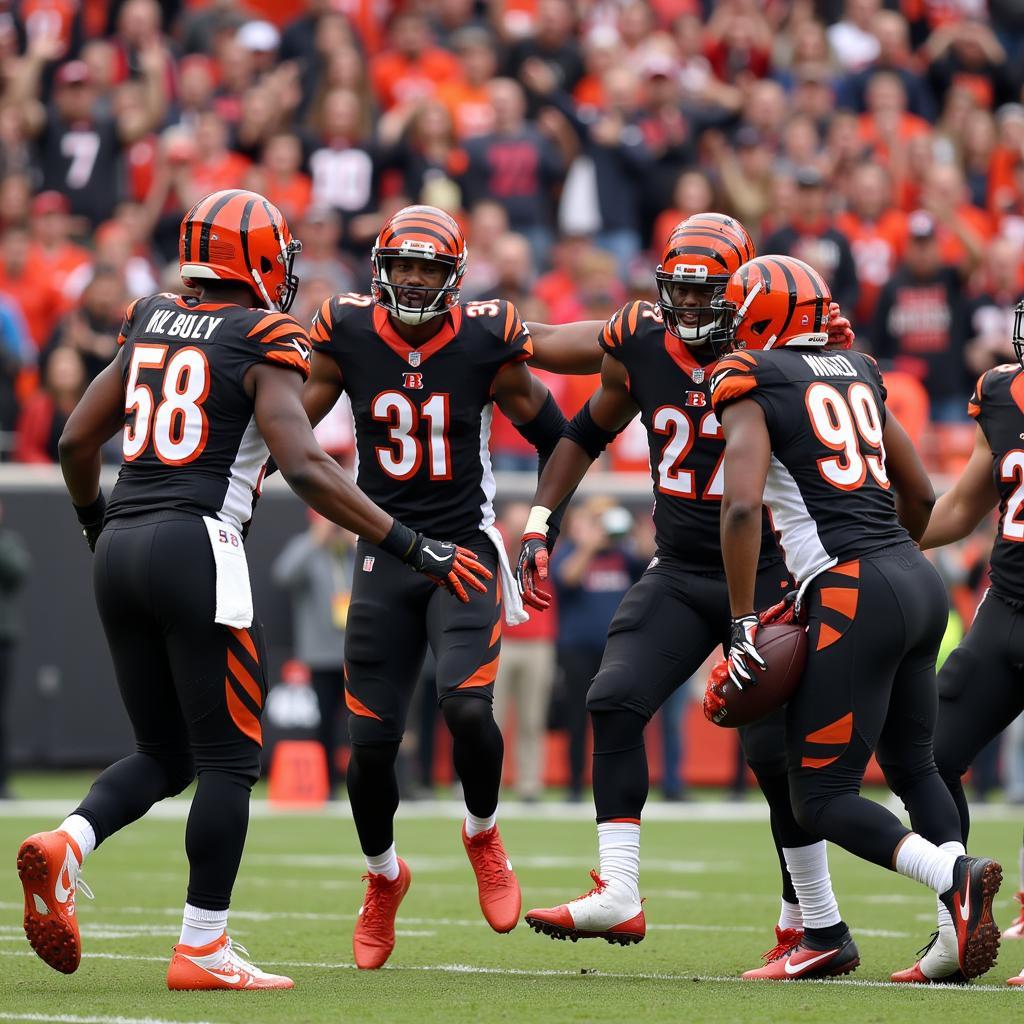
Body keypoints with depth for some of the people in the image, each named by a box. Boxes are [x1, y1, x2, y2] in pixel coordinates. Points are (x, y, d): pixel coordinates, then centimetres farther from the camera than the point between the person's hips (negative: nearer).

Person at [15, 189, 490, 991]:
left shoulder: (150, 326, 14)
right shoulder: (263, 344, -4)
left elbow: (77, 442, 18)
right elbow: (304, 467, -15)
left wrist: (96, 523, 37)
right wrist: (412, 548, -13)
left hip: (121, 549, 7)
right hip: (196, 549, -7)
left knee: (164, 754, 17)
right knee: (228, 760, 2)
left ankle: (65, 845, -9)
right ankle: (202, 950, 0)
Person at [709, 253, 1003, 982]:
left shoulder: (751, 387, -2)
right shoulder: (857, 375, 18)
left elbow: (742, 505, -15)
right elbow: (921, 493, 23)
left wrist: (743, 621, -11)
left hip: (856, 595, -7)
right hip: (920, 582, 7)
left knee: (824, 798, -3)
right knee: (913, 765, 20)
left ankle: (953, 874, -24)